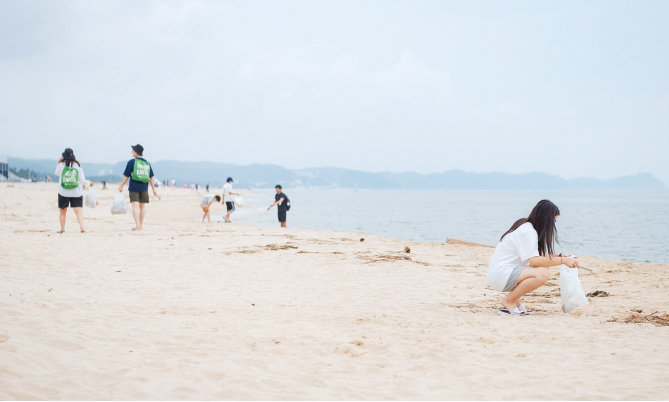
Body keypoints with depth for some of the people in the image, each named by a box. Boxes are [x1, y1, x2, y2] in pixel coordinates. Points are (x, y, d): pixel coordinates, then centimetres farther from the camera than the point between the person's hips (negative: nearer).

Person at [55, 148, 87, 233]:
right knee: (78, 210, -7)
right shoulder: (78, 165, -1)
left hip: (63, 192, 0)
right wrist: (84, 184, 23)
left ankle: (62, 229, 19)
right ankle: (82, 227, -25)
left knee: (63, 211, 14)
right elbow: (82, 180, 2)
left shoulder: (61, 165, -6)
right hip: (76, 193, 0)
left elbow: (57, 173, 16)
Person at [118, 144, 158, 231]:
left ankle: (138, 225, -17)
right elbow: (151, 177, 8)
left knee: (135, 206, -7)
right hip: (144, 188, 4)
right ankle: (141, 225, 18)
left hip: (133, 187, -4)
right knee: (142, 206, 15)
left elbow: (126, 176, -4)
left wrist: (121, 186, 7)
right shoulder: (147, 163, 8)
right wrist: (154, 189, 13)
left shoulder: (132, 162, -5)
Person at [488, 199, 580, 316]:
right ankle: (508, 301, -11)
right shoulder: (527, 231, -18)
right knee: (542, 274, -26)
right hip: (499, 275, -10)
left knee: (544, 270, 10)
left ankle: (515, 300, 8)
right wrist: (563, 261, -21)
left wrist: (560, 256, 6)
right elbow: (534, 260, -25)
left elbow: (538, 255, 18)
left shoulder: (528, 227, 13)